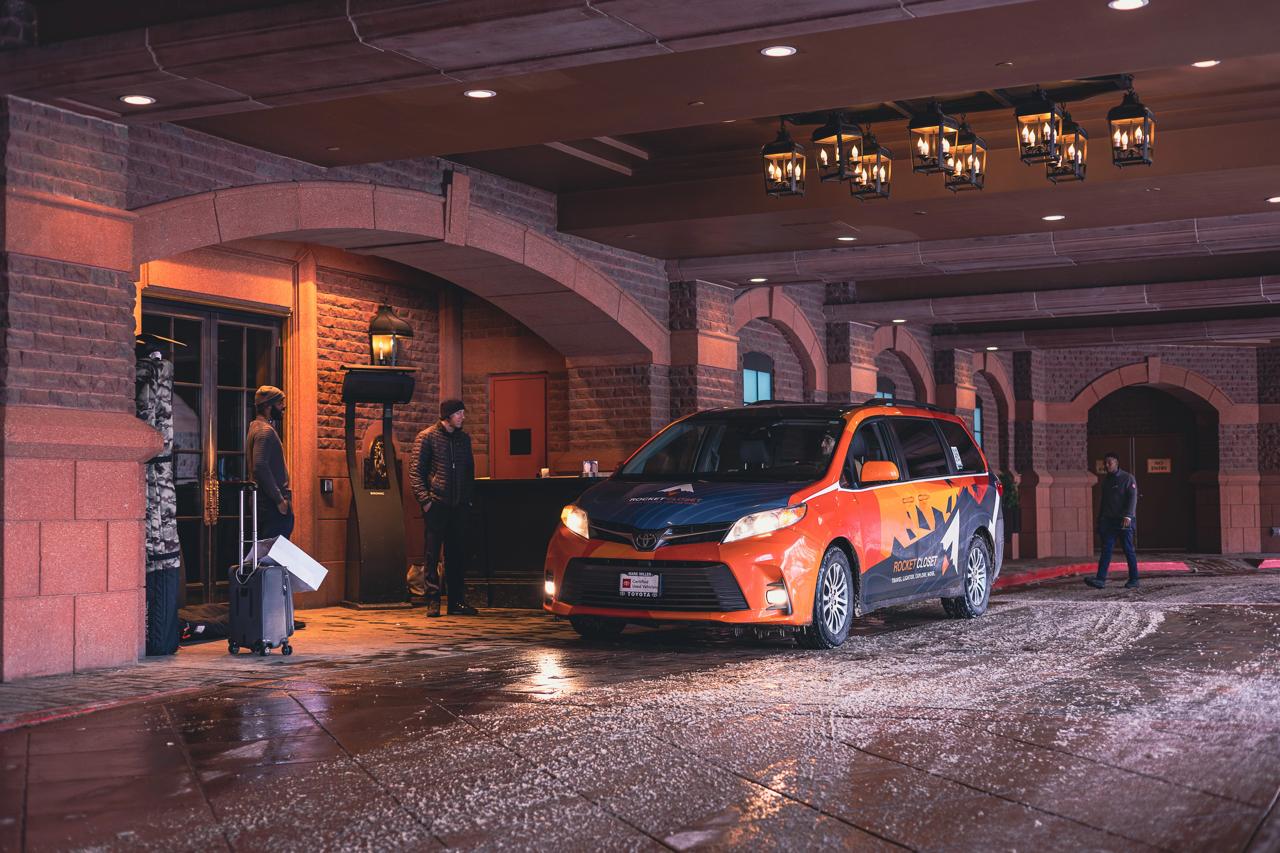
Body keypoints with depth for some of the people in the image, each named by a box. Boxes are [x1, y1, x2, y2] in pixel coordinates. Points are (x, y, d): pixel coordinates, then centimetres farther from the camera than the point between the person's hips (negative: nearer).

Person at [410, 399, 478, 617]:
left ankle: (457, 601, 12)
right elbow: (415, 472, -4)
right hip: (436, 505, -5)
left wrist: (469, 497, 11)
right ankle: (433, 602, 2)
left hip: (459, 506, 5)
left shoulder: (464, 439, 14)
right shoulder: (427, 437, -2)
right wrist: (425, 499, -13)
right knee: (432, 554, -2)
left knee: (458, 554, 7)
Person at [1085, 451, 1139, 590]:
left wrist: (1128, 516, -22)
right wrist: (1099, 520, 17)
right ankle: (1101, 579, -12)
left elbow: (1132, 498, -11)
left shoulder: (1128, 478, -2)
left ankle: (1134, 579, 11)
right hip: (1109, 520, 5)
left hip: (1124, 521, -5)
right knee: (1106, 550, -5)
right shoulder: (1106, 480, 17)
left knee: (1128, 550, 1)